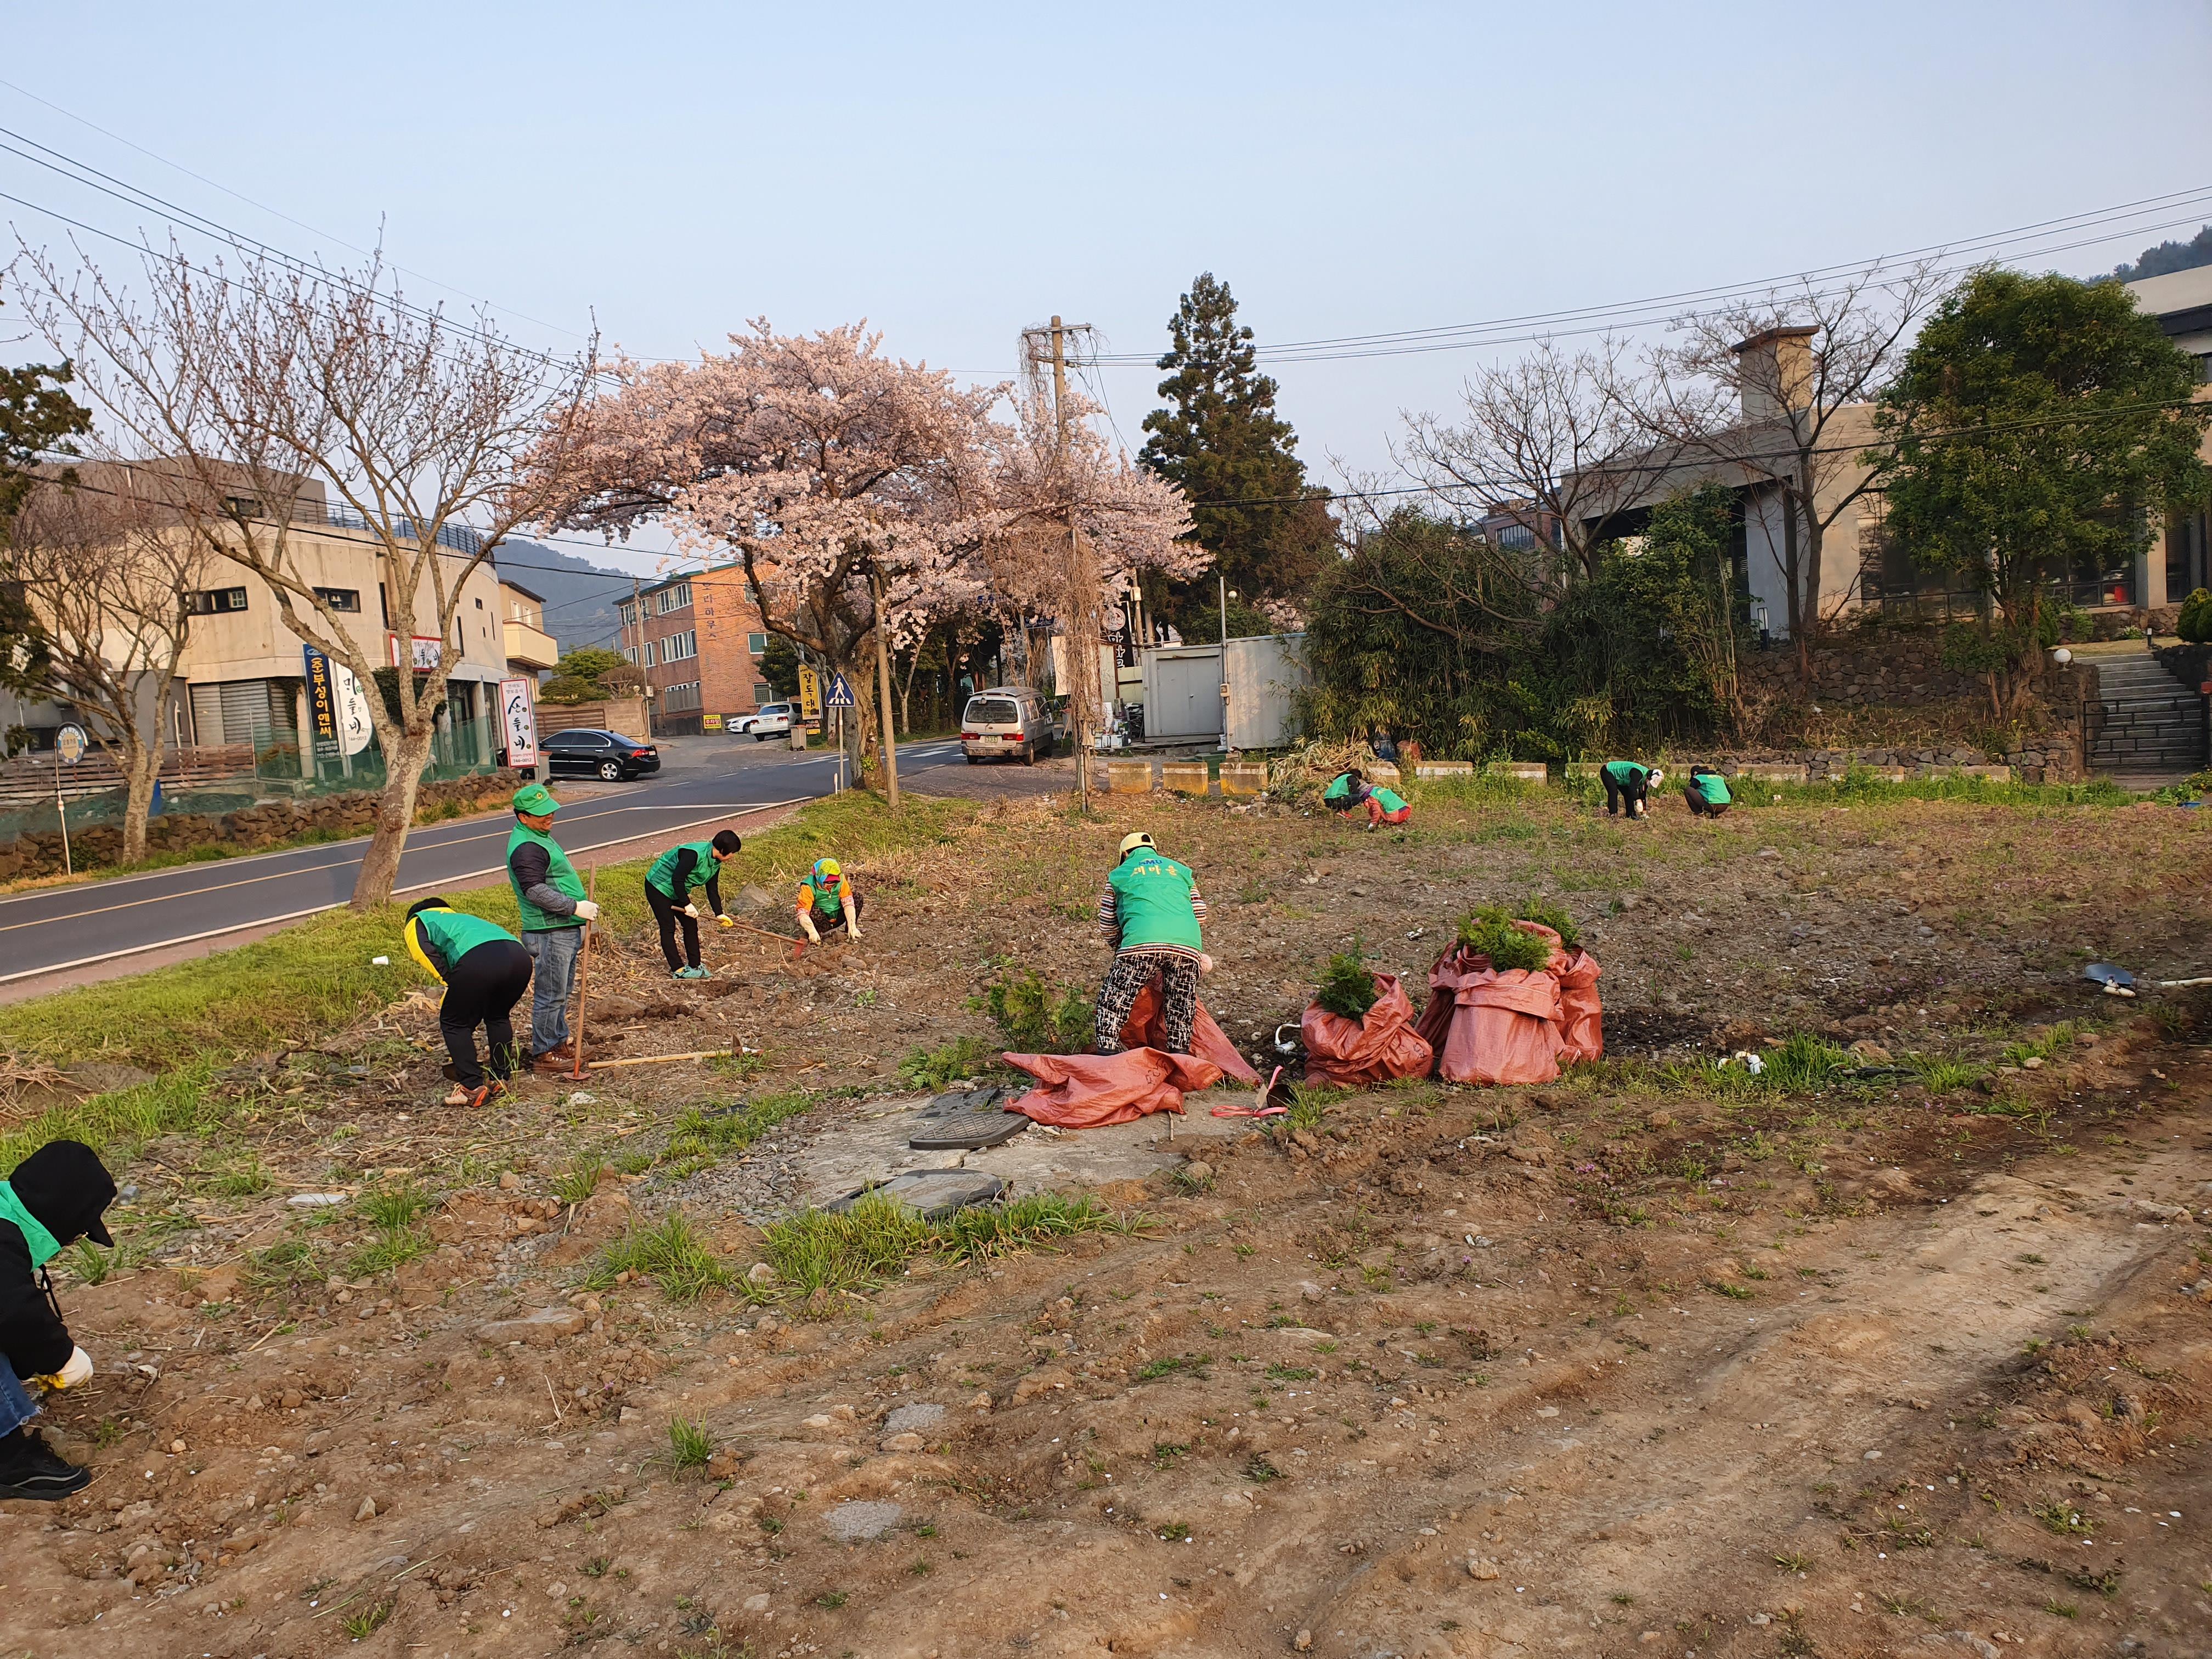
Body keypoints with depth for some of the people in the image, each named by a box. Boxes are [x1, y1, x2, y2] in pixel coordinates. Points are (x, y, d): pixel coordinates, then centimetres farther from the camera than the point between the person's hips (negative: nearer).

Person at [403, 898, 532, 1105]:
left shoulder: (417, 924, 28)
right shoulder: (460, 918, 46)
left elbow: (428, 955, 4)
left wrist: (450, 983, 12)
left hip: (478, 961, -6)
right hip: (519, 955, 7)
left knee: (453, 1024, 14)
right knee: (498, 1017, 31)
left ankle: (473, 1088, 11)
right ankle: (500, 1082, 31)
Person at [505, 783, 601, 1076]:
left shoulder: (540, 836, 16)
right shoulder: (526, 848, -18)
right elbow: (535, 890, -27)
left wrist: (577, 928, 27)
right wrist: (576, 907, -24)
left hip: (565, 930, 11)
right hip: (548, 933, -11)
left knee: (563, 992, 19)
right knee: (550, 995, -3)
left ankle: (559, 1042, 31)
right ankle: (543, 1054, 5)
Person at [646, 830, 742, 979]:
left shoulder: (716, 863, -4)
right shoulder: (694, 854, -33)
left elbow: (712, 890, 2)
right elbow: (677, 879, -32)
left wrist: (719, 914, -6)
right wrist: (687, 904, -27)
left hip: (677, 891, 9)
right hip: (658, 886, -9)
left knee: (691, 925, 6)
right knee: (668, 927, -6)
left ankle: (695, 967, 13)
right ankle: (678, 969, -1)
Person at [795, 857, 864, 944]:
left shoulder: (840, 879, -14)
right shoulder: (809, 886, -24)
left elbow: (848, 903, -20)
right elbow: (803, 913, -32)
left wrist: (852, 927, -32)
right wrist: (812, 932, -48)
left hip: (838, 918, 4)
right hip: (821, 920, -4)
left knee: (857, 897, -17)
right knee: (815, 912, -37)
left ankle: (849, 931, -2)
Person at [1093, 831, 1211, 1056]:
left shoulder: (1119, 874, 25)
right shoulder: (1180, 870, 31)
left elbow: (1107, 924, 28)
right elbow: (1200, 915, 29)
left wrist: (1119, 949, 45)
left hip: (1143, 941, -2)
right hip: (1188, 943, 3)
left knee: (1114, 1001, 5)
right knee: (1180, 1005, 14)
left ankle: (1107, 1055, -3)